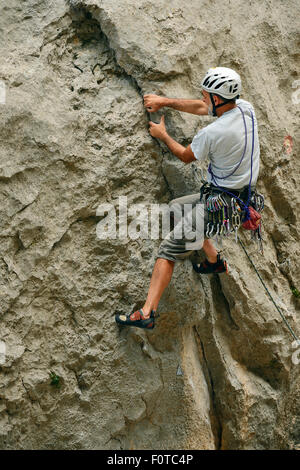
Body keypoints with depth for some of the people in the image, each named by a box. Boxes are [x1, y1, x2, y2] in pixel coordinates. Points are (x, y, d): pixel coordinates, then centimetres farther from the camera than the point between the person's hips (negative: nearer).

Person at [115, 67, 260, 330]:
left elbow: (186, 156, -2)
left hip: (221, 205, -9)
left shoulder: (212, 133, -24)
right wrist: (165, 101, 16)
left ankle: (147, 313, -11)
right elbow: (202, 108, 15)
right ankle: (214, 261, 37)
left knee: (169, 249, -7)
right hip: (243, 197, 9)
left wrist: (162, 135, 13)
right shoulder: (246, 108, -1)